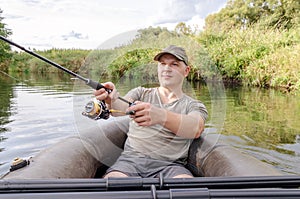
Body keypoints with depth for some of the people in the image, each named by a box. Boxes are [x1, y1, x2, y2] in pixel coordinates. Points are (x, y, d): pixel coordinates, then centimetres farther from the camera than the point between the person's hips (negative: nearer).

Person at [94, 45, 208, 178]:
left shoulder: (194, 106, 11)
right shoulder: (141, 93, 17)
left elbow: (196, 129, -13)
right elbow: (123, 107, -5)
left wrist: (161, 116, -33)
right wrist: (112, 100, -31)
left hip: (170, 165, -1)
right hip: (131, 159, 2)